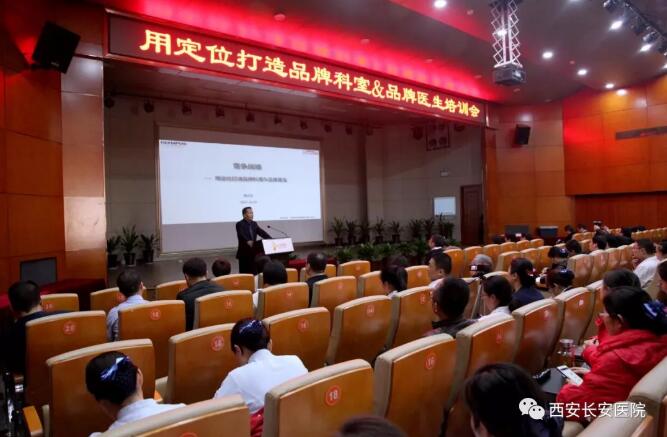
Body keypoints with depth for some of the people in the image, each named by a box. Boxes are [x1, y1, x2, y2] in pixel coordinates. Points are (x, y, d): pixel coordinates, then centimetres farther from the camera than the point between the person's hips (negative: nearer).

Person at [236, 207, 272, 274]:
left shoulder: (254, 224, 13)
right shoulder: (239, 224, -6)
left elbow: (262, 233, 5)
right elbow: (241, 235, -22)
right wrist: (247, 241, -40)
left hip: (253, 252, 6)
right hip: (244, 253, -6)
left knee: (253, 273, 6)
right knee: (244, 273, -2)